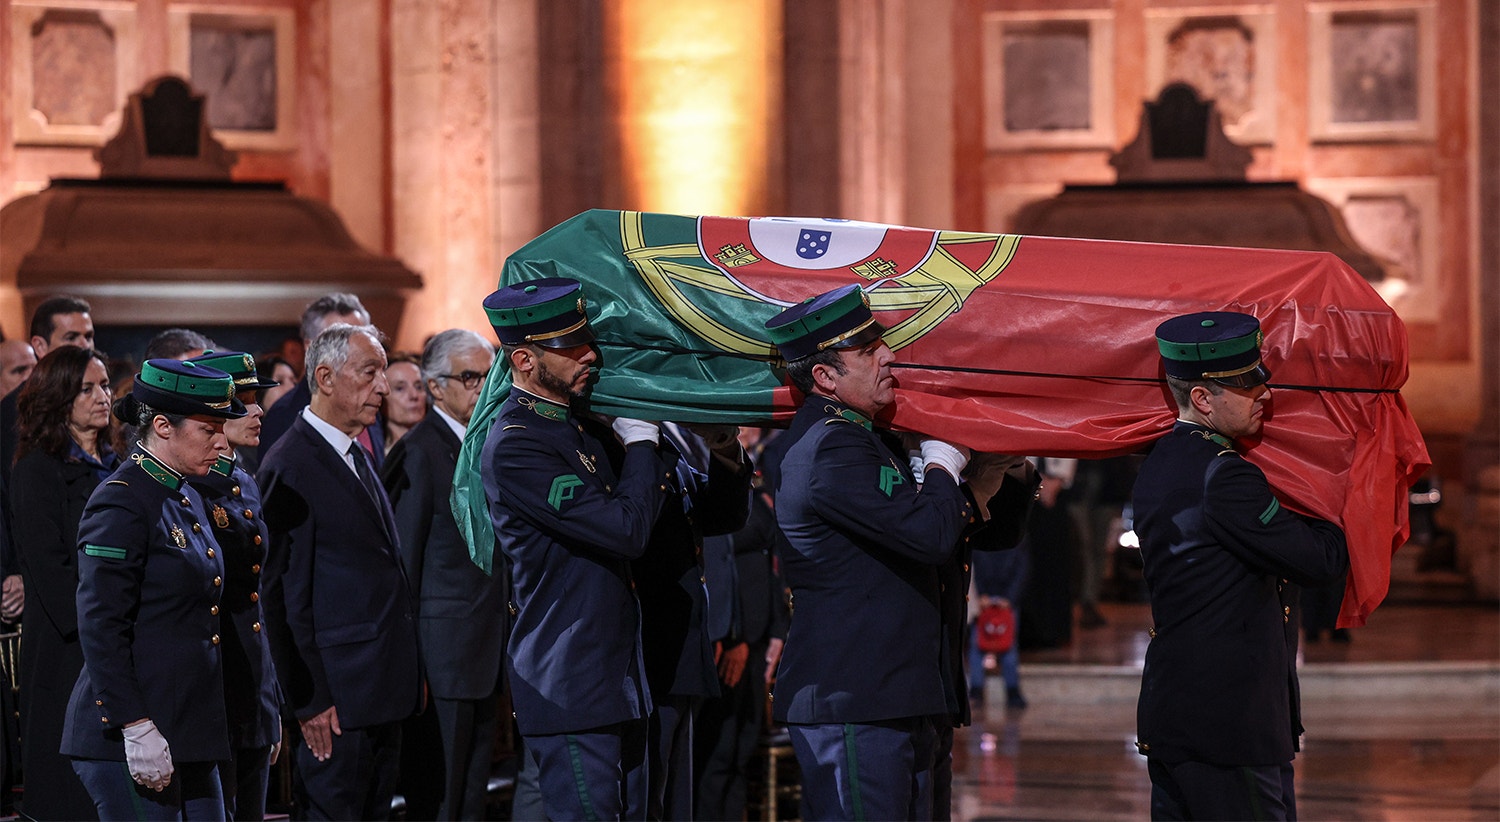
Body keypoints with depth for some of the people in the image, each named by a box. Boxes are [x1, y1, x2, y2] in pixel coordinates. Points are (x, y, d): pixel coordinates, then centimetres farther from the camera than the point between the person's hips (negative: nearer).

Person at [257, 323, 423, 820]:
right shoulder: (289, 468, -13)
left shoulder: (359, 457, 17)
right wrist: (308, 700, -17)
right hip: (337, 697, -9)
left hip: (385, 689, 9)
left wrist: (410, 674, 16)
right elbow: (282, 594, -15)